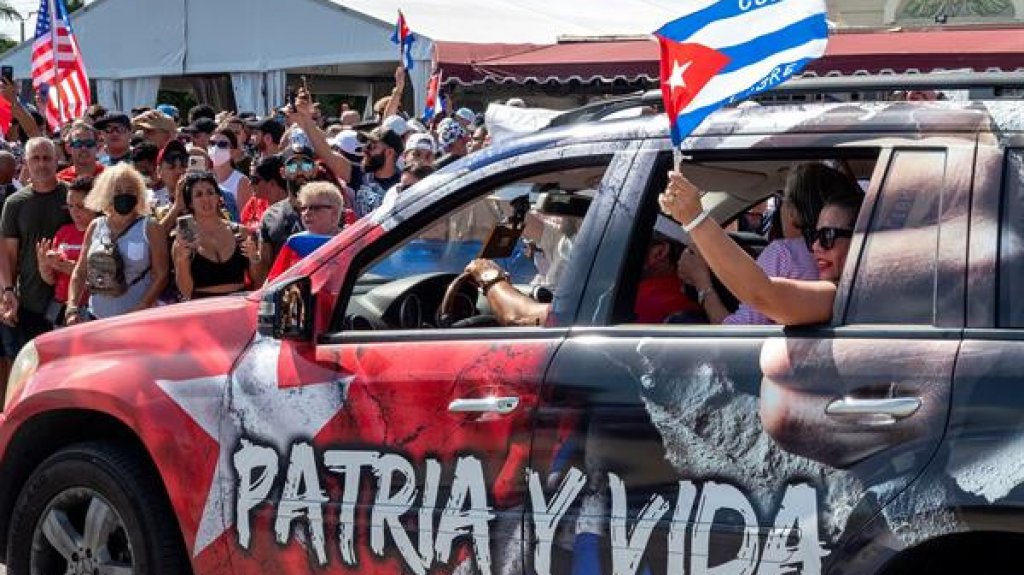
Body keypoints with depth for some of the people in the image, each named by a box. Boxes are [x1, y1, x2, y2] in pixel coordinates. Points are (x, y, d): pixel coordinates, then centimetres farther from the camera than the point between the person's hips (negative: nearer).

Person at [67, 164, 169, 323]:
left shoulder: (150, 229, 0)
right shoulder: (95, 227, 11)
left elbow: (161, 275, -5)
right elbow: (79, 272, 14)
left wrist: (141, 309, -17)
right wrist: (72, 309, 1)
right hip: (97, 319, 4)